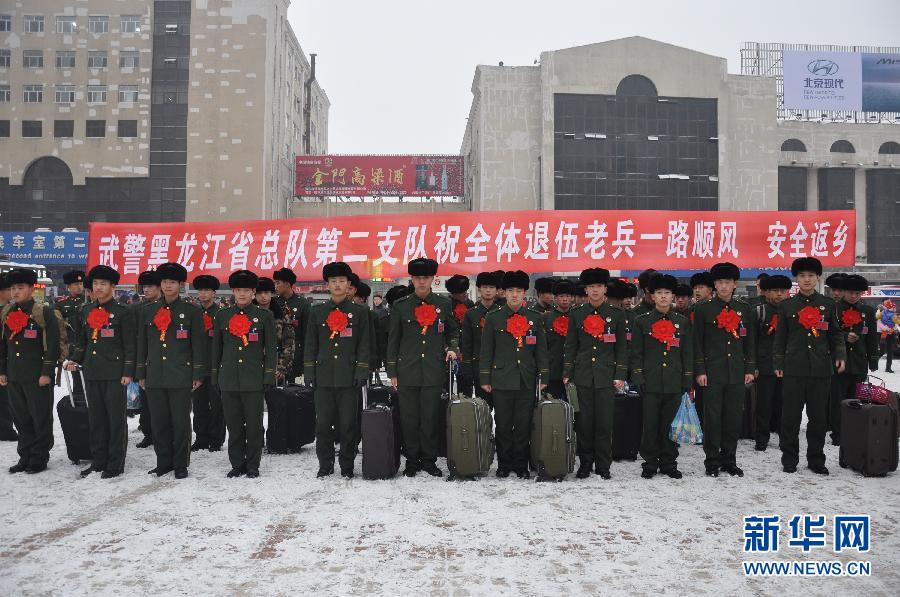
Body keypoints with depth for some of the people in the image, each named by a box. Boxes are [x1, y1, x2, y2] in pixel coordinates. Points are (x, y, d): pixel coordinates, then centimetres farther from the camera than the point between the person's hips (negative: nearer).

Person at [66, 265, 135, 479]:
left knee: (116, 419, 0)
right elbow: (81, 342, 21)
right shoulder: (85, 312, 13)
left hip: (115, 373, -5)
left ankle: (115, 464, 8)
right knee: (96, 419, 12)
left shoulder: (123, 312, -4)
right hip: (92, 373, 6)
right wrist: (75, 361, 6)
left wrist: (128, 372, -11)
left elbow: (130, 345, -6)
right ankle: (98, 461, 22)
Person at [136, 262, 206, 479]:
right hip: (155, 376, 4)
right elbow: (142, 344, 14)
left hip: (180, 377, -3)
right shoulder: (148, 311, 11)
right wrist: (141, 374, 11)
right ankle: (164, 462, 20)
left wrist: (198, 375, -4)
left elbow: (198, 345, -1)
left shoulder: (192, 311, 1)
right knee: (159, 422, 8)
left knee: (180, 422, 2)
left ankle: (181, 464, 12)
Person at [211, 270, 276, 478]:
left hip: (254, 380, -2)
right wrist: (215, 378, 10)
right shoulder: (221, 316, 9)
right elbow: (216, 348, 13)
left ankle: (253, 465, 14)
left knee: (254, 426, 3)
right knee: (233, 426, 8)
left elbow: (271, 349, 1)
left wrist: (269, 377, -5)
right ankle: (237, 464, 19)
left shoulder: (264, 315, 2)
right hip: (228, 380, 2)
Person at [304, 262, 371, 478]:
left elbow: (364, 345, 3)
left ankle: (347, 466, 16)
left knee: (348, 424, 3)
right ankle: (325, 465, 19)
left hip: (348, 378, -2)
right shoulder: (317, 312, 10)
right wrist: (309, 372, 3)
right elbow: (311, 344, 10)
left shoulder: (360, 312, 5)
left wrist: (361, 373, -5)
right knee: (323, 424, 6)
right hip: (323, 377, 2)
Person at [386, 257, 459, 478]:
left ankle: (429, 461, 17)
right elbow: (393, 340, 6)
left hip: (433, 372, 0)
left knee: (430, 418, 5)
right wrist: (392, 372, 4)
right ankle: (412, 461, 18)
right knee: (409, 419, 6)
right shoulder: (401, 306, 4)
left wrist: (452, 348, -3)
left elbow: (452, 332, 18)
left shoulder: (444, 305, 6)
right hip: (407, 372, 0)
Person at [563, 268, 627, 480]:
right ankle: (585, 464, 16)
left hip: (606, 376, -1)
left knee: (604, 423, 1)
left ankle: (603, 466, 11)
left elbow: (622, 348, 5)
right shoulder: (576, 315, 7)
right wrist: (567, 374, 4)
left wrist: (620, 376, -2)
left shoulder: (616, 315, 5)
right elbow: (570, 346, 9)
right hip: (583, 375, 1)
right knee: (584, 422, 5)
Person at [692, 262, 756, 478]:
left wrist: (750, 369, 7)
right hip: (712, 372, -3)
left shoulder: (745, 309, 10)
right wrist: (700, 371, -7)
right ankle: (713, 461, 11)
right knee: (712, 416, 0)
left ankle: (729, 459, 19)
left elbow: (750, 341, 13)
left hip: (737, 372, 3)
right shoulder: (703, 309, 0)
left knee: (734, 417, 7)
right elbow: (697, 342, -2)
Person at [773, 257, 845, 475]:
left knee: (818, 416, 6)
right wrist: (778, 364, 3)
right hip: (794, 368, -1)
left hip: (821, 368, 1)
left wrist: (840, 355, -3)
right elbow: (781, 337, 7)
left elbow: (836, 334, 12)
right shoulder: (787, 305, 5)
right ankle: (789, 459, 12)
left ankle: (816, 460, 18)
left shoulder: (828, 304, 8)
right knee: (791, 416, 2)